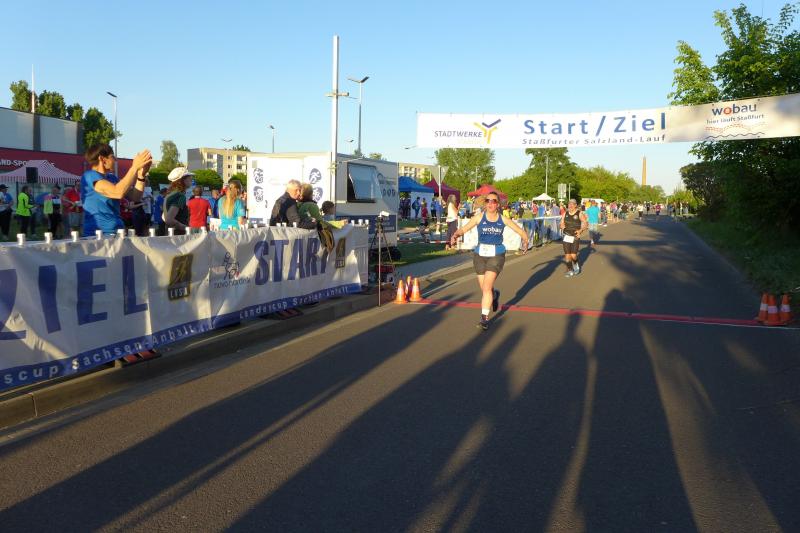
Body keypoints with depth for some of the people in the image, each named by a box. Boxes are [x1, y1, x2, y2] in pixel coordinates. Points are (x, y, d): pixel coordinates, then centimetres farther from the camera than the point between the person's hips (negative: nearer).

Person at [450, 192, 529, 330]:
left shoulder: (503, 219, -1)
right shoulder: (479, 217, -3)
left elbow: (521, 232, 10)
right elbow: (463, 229, -13)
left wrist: (525, 241, -2)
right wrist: (455, 235, -30)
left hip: (496, 256, -2)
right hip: (480, 255, 2)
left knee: (487, 287, -16)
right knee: (484, 289, 13)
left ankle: (484, 318, -8)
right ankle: (495, 295, 49)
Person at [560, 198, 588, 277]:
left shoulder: (580, 214, -5)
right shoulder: (565, 214, 7)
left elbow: (585, 224, -4)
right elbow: (562, 223, 15)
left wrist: (580, 230, -22)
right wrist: (563, 227, -8)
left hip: (575, 237, -3)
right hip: (566, 237, 3)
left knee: (573, 255, -8)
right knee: (567, 255, 1)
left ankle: (576, 265, 24)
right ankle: (570, 271, 15)